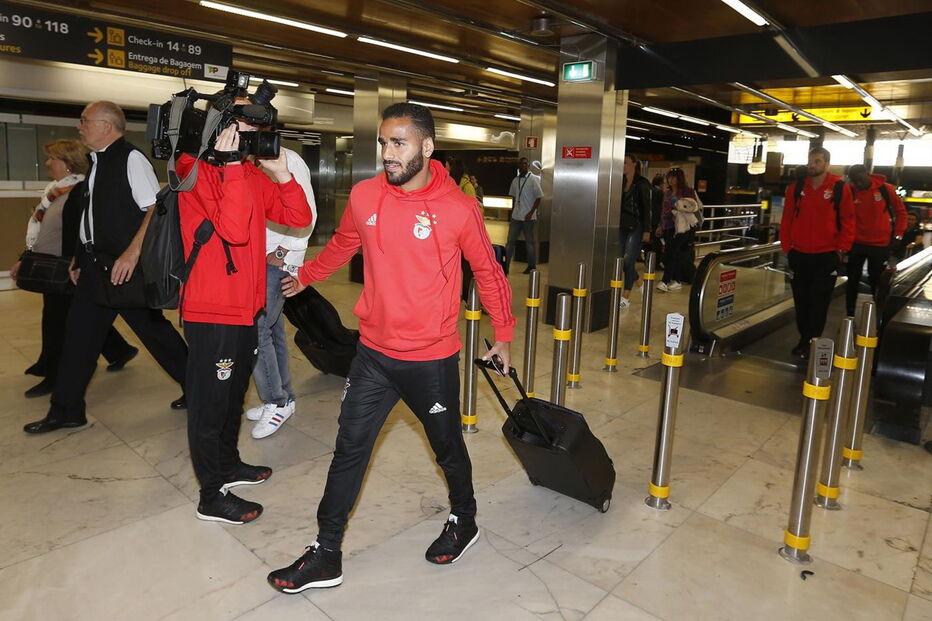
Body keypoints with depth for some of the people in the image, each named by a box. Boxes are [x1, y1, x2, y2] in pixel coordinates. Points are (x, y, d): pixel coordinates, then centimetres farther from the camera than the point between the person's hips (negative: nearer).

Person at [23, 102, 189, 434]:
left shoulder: (130, 158, -10)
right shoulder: (96, 163, 15)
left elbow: (158, 209, -19)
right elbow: (93, 218, 20)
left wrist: (132, 253, -25)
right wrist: (81, 260, 17)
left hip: (126, 265, -9)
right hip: (95, 264, 9)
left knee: (153, 329, 0)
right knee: (79, 332, 11)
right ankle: (66, 410, 22)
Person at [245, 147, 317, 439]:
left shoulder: (288, 161, -9)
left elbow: (306, 215, -15)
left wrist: (280, 254, -13)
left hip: (278, 262, -8)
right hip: (258, 259, 8)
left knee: (256, 330, -9)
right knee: (271, 330, 12)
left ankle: (277, 402, 4)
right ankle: (282, 397, 23)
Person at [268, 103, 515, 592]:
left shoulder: (458, 208, -13)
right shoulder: (363, 196, -4)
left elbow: (488, 271, 0)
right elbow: (341, 246, 16)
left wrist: (503, 334, 7)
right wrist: (304, 276, 30)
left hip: (432, 361, -3)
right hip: (373, 354, 3)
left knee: (448, 449, 16)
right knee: (349, 450, 8)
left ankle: (464, 521, 44)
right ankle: (326, 556, 24)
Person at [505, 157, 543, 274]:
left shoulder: (533, 180, -6)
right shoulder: (515, 181, 10)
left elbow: (538, 198, -8)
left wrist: (531, 213, -15)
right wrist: (512, 212, 12)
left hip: (528, 217, -5)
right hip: (516, 216, 5)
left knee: (530, 242, 4)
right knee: (510, 240, 4)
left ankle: (531, 266, 13)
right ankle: (506, 264, 7)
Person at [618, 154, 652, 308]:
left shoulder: (642, 183, -5)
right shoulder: (621, 183, 10)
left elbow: (647, 207, -8)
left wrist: (647, 230, -12)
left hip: (636, 227, -6)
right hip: (622, 226, 6)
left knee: (628, 260, -9)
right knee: (620, 259, 7)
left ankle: (626, 297, -2)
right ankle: (639, 282, 32)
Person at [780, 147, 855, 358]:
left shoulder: (840, 188, -3)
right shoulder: (796, 187, 4)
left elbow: (848, 221, -2)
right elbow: (787, 219, 7)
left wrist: (841, 250, -6)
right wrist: (787, 247, 3)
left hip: (827, 257, -3)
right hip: (798, 254, 3)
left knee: (819, 302, 2)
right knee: (801, 299, 10)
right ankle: (804, 339, 22)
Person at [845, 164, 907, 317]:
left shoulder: (886, 189, -6)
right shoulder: (850, 192, -5)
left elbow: (900, 211, 5)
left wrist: (898, 235, 0)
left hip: (881, 245, -1)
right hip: (856, 244, 1)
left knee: (876, 282, 9)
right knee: (852, 281, 5)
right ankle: (849, 317, 15)